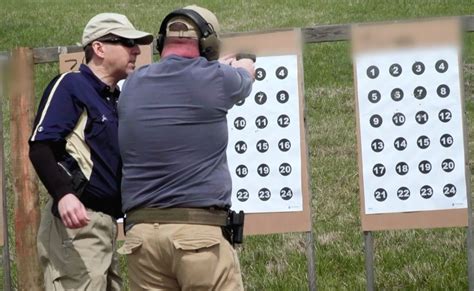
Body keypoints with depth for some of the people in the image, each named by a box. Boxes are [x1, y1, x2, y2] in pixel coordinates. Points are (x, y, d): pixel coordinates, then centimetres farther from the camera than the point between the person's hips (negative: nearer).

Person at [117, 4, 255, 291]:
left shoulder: (133, 85, 9)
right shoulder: (215, 79, -1)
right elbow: (247, 73, 23)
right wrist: (236, 65, 47)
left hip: (141, 232, 4)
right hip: (199, 229, -4)